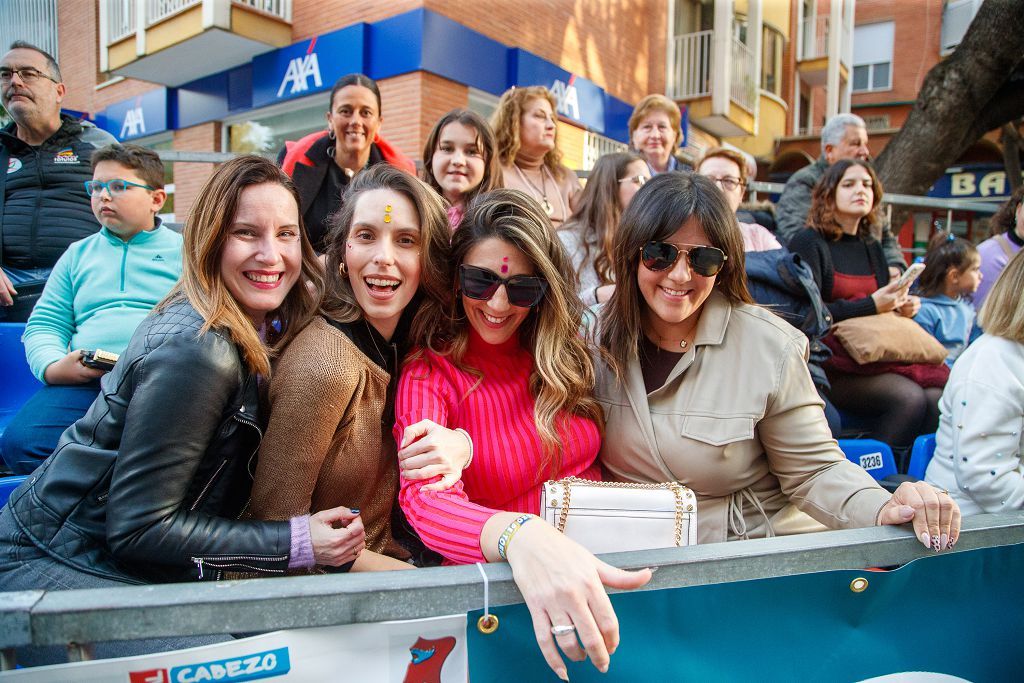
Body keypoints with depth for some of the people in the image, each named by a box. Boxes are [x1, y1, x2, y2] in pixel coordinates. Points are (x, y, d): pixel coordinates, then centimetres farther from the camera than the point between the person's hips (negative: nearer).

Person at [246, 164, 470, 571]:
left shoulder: (407, 340, -2)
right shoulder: (324, 366, -23)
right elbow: (276, 519, -17)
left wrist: (460, 445, -18)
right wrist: (415, 580, -17)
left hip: (397, 554, 6)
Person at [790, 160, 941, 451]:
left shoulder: (872, 248, 21)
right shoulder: (808, 242, -3)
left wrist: (902, 307, 7)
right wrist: (872, 305, -16)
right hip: (829, 364, -7)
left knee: (936, 396, -20)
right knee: (909, 397, -26)